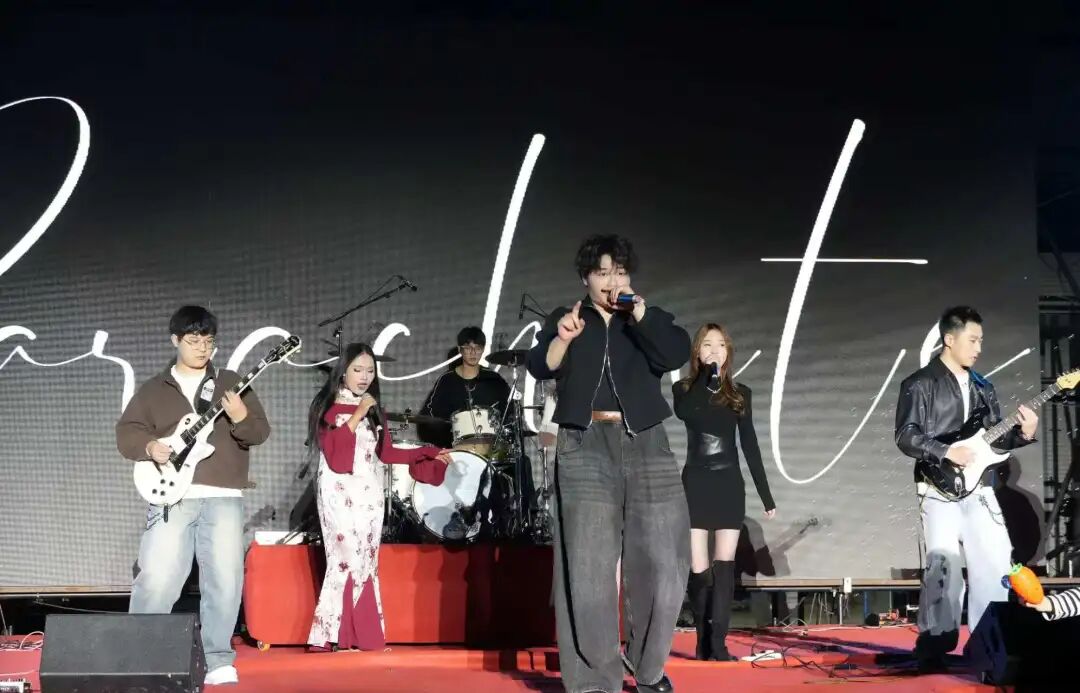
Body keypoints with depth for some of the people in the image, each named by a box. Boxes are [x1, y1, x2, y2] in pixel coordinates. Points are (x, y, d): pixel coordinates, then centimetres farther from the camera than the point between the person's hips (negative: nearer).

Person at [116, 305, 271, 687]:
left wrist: (242, 419, -16)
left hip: (223, 498, 1)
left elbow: (261, 432, 5)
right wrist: (149, 447, -12)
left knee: (225, 581, -3)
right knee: (157, 579, -8)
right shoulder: (153, 389, 13)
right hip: (172, 496, -1)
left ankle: (217, 660, 9)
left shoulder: (231, 384, 12)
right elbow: (126, 431, 8)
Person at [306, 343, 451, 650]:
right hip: (340, 494, -6)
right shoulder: (329, 407, -1)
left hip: (369, 495, 6)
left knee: (366, 561, 3)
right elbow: (334, 451, -14)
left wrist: (428, 454, 12)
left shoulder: (373, 410, 16)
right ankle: (336, 635, -11)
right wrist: (357, 415, -16)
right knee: (348, 559, -14)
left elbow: (384, 452, 15)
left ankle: (362, 635, 5)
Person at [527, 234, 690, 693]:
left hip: (645, 445, 2)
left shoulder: (650, 320, 15)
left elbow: (676, 355, -4)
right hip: (586, 448, -1)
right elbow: (540, 367, -4)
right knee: (588, 568, -6)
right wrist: (561, 338, -23)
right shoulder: (564, 319, 13)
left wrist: (639, 314, -11)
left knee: (660, 562, 1)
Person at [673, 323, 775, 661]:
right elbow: (684, 413, -21)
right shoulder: (683, 388, 3)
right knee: (699, 570, -2)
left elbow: (749, 445, 8)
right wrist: (707, 375, -14)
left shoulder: (739, 393, 7)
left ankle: (717, 644, -8)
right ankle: (705, 641, 10)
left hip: (729, 484, 1)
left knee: (724, 566, -5)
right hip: (696, 484, -1)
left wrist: (766, 494, 6)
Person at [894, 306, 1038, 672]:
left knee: (995, 563, 3)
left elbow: (992, 437, 17)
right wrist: (946, 452, -19)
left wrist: (1021, 434, -1)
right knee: (944, 563, -12)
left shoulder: (982, 387, 16)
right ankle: (934, 646, -4)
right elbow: (905, 436, -10)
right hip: (940, 489, -6)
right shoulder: (919, 384, -3)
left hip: (979, 488, 6)